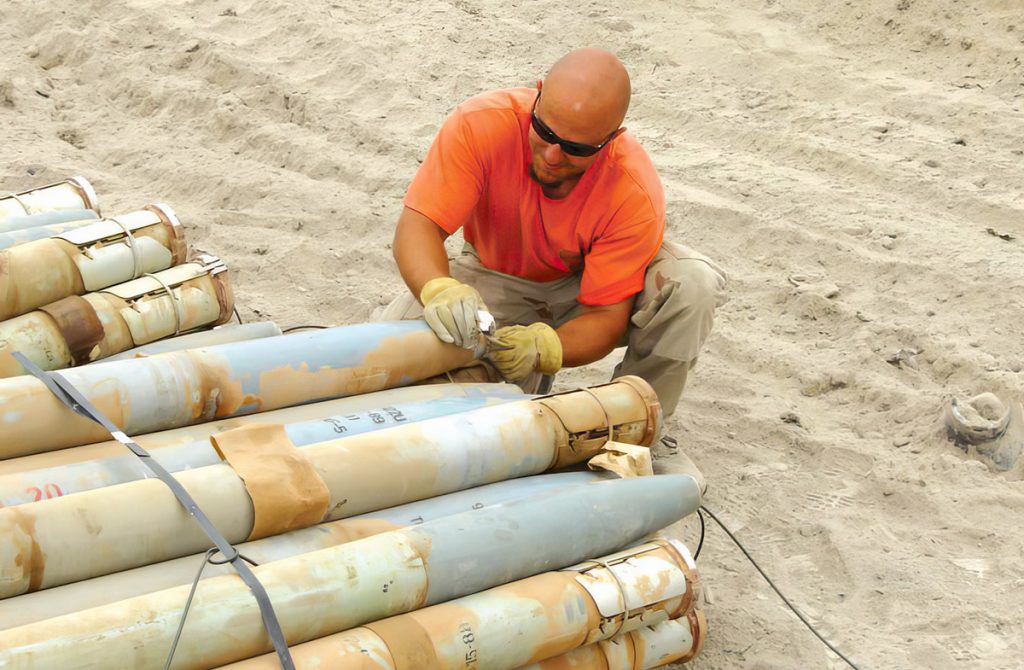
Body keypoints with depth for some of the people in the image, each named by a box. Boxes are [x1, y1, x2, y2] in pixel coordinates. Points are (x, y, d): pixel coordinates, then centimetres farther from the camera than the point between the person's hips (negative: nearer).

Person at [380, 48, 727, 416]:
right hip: (497, 280, 1)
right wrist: (439, 290, -55)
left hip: (591, 284, -1)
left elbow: (607, 316, -28)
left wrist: (543, 348, -50)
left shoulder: (636, 193, -32)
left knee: (692, 283, -31)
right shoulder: (481, 123, -30)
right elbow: (417, 225, -32)